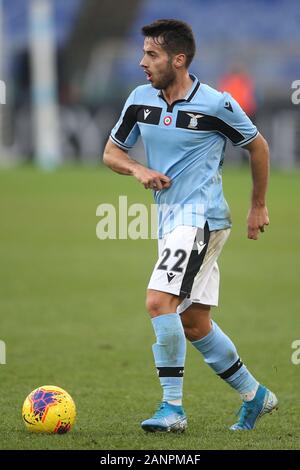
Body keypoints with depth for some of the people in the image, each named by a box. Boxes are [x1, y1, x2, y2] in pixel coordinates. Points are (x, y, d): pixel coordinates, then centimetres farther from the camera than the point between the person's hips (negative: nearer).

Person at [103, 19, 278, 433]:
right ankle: (254, 396, 27)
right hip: (170, 220, 7)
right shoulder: (141, 100, 5)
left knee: (159, 300, -22)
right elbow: (111, 152, 14)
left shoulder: (216, 105, -11)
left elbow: (258, 146, 4)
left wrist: (258, 206, 11)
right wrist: (138, 170, -7)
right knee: (194, 323, 11)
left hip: (202, 216, -7)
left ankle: (173, 409, -15)